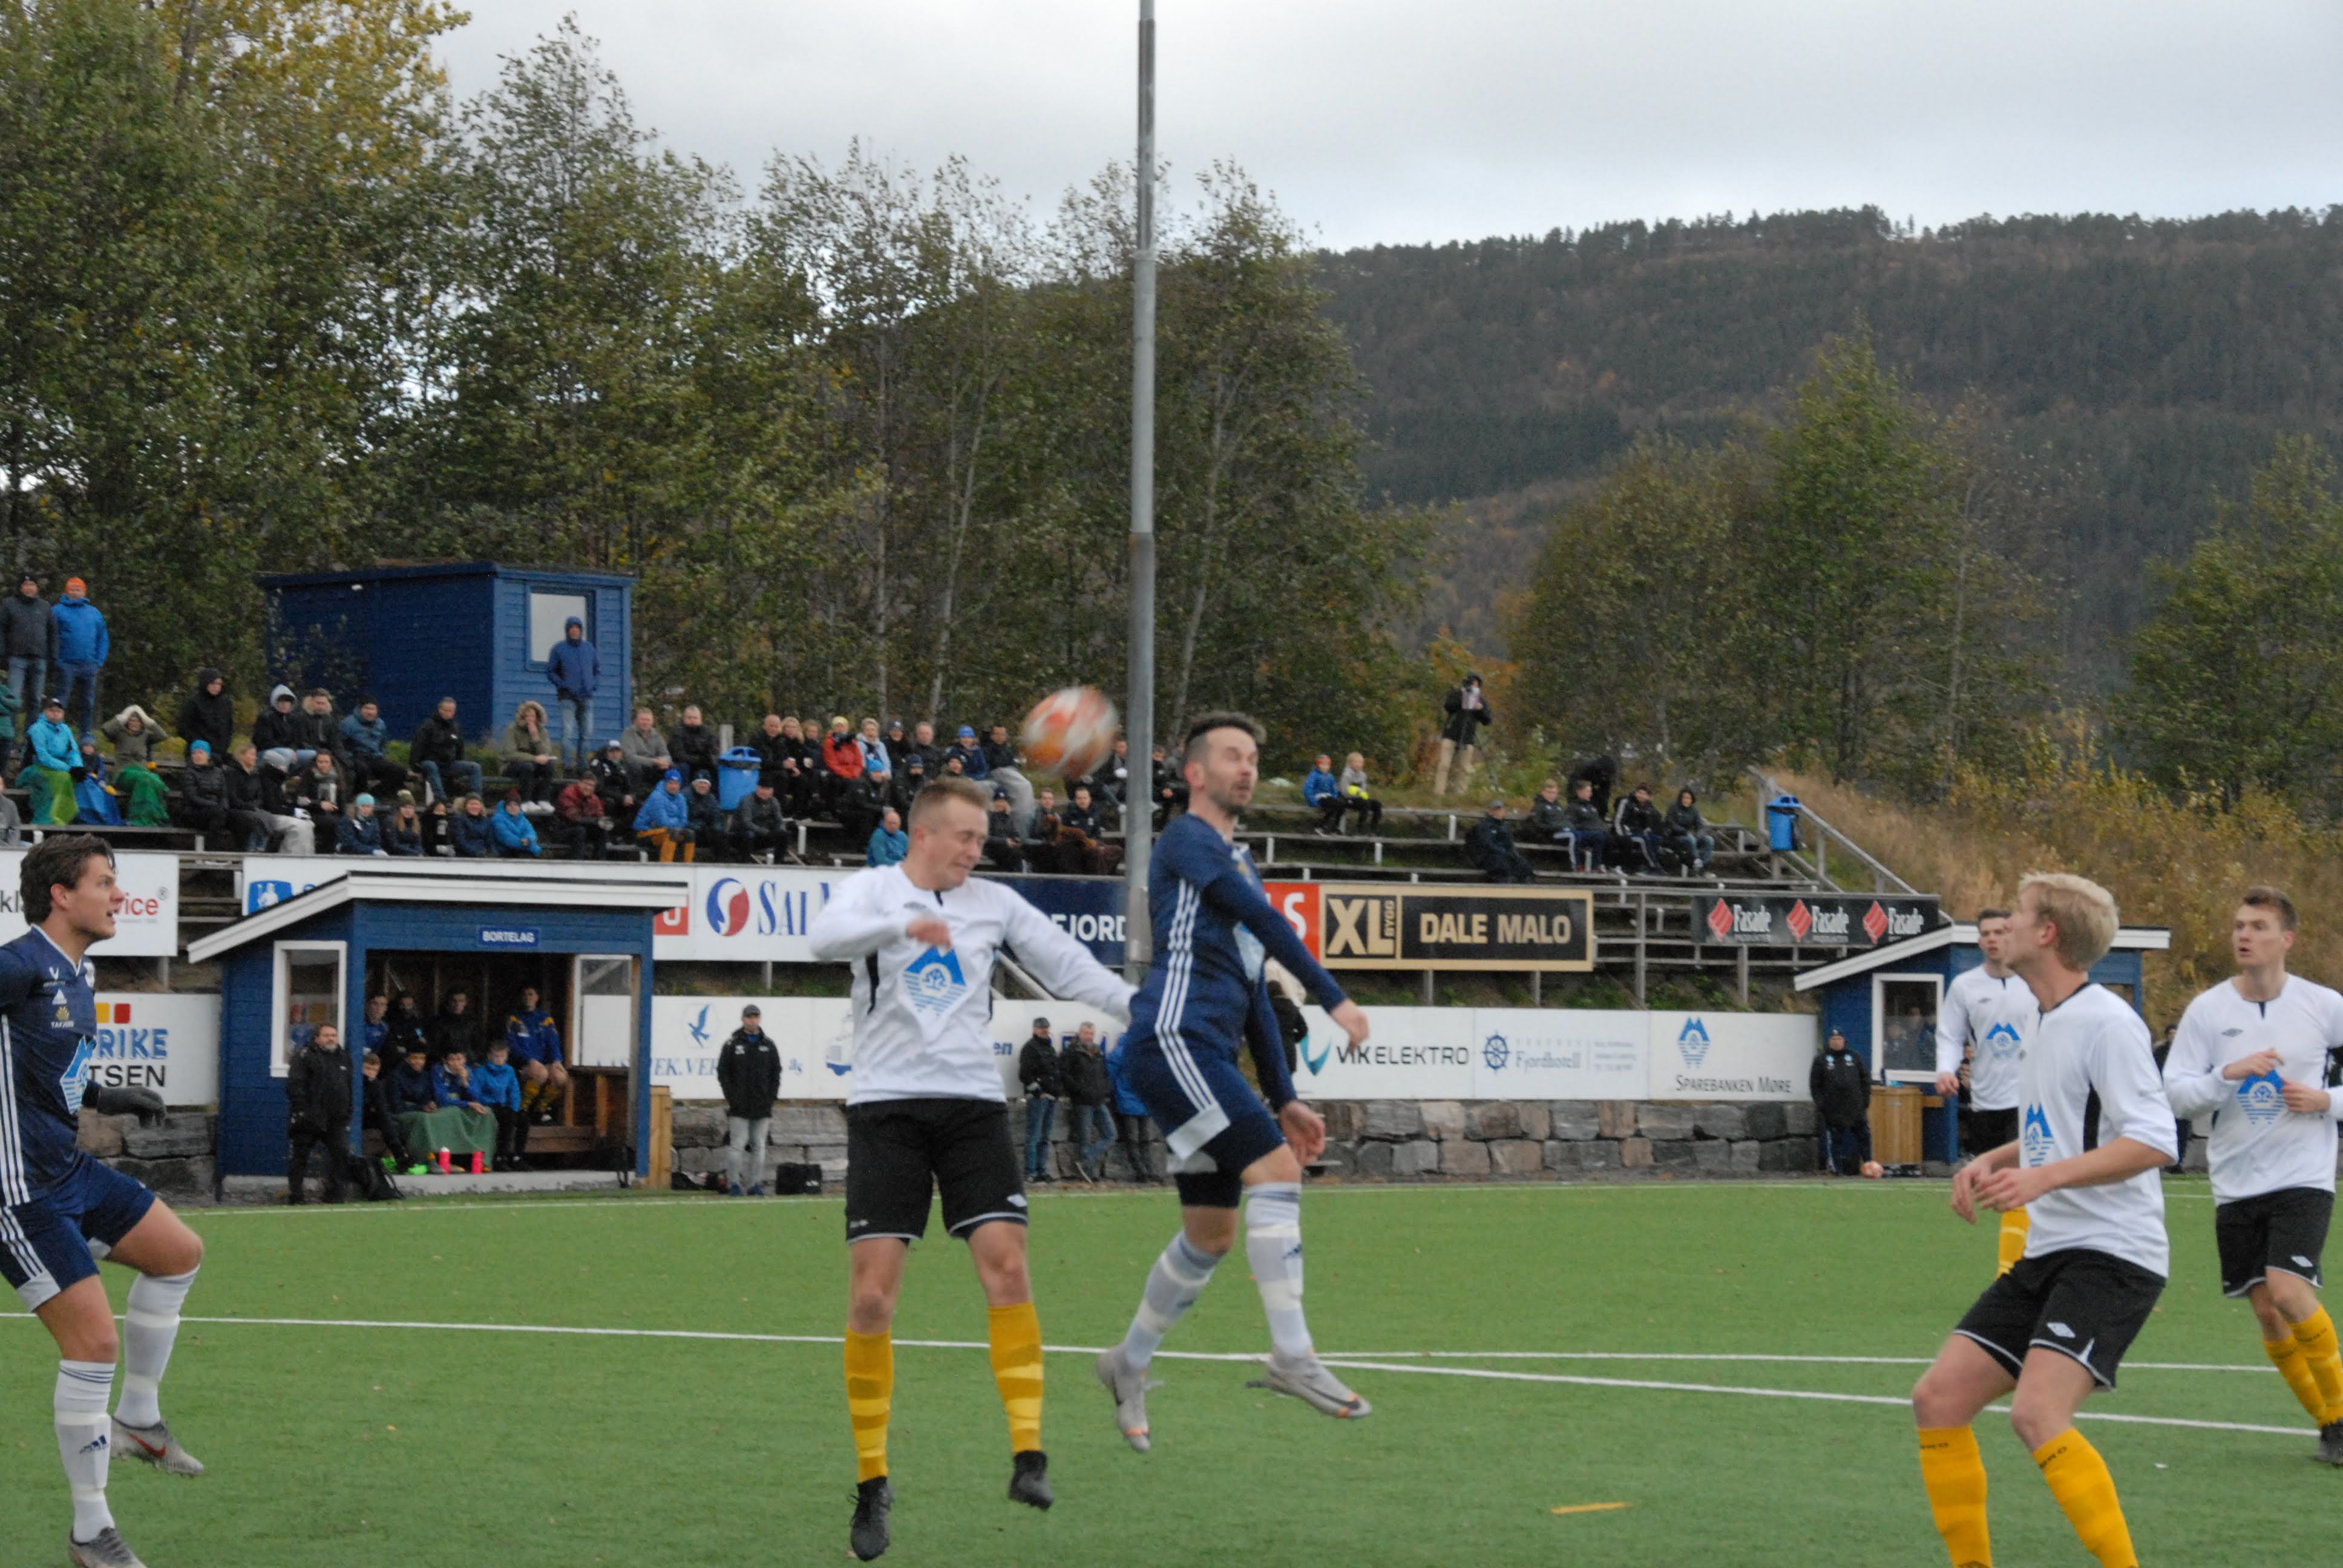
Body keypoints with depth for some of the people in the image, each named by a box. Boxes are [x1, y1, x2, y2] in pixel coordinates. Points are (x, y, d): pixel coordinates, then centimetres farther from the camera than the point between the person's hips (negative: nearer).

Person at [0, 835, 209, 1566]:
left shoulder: (78, 974, 10)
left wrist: (103, 1099, 18)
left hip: (71, 1172, 10)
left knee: (178, 1252, 20)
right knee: (95, 1342, -11)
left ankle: (136, 1420, 29)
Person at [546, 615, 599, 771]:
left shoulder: (588, 648, 13)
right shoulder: (559, 649, 1)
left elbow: (598, 669, 21)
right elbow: (550, 672, 2)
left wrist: (594, 684, 3)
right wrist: (564, 685, -10)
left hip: (586, 698, 4)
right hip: (567, 698, -4)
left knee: (586, 733, 5)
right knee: (568, 733, -13)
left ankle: (582, 765, 13)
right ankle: (570, 764, -16)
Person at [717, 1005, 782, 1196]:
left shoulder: (768, 1044, 12)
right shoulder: (733, 1043, 4)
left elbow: (776, 1074, 14)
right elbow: (722, 1072, 3)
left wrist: (771, 1098, 3)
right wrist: (731, 1097, -6)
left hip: (763, 1107, 3)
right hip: (739, 1107, -3)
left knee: (758, 1146, 3)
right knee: (737, 1144, -7)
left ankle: (755, 1184, 6)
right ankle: (734, 1184, -4)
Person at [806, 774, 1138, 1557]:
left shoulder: (996, 903, 12)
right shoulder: (870, 890, 1)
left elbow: (1068, 965, 13)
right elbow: (826, 937, -20)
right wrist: (904, 922, -38)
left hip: (972, 1104, 2)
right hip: (886, 1106, -2)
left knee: (1006, 1265, -14)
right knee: (871, 1295, -6)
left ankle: (1028, 1453, -11)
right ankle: (872, 1479, 5)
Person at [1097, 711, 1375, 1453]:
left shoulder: (1237, 861, 26)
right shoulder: (1188, 839, -1)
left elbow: (1252, 993, 26)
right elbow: (1264, 920, -14)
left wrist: (1284, 1099, 22)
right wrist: (1332, 997, -18)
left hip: (1205, 1056, 9)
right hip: (1173, 1038, -9)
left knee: (1212, 1233, 10)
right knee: (1275, 1169, -20)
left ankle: (1130, 1365, 26)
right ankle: (1292, 1355, -22)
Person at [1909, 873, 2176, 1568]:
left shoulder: (2106, 1022, -13)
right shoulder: (2051, 1026, 17)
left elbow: (2153, 1141, -21)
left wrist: (2044, 1177, -28)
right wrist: (1991, 1163, 12)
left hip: (2111, 1255, -10)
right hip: (2047, 1254, 10)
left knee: (2037, 1414, -26)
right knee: (1938, 1399, 2)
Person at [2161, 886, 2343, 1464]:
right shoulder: (2207, 1011, -1)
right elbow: (2174, 1090, -4)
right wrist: (2230, 1073, -19)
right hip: (2236, 1183, 3)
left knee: (2288, 1291, -20)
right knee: (2266, 1312, 2)